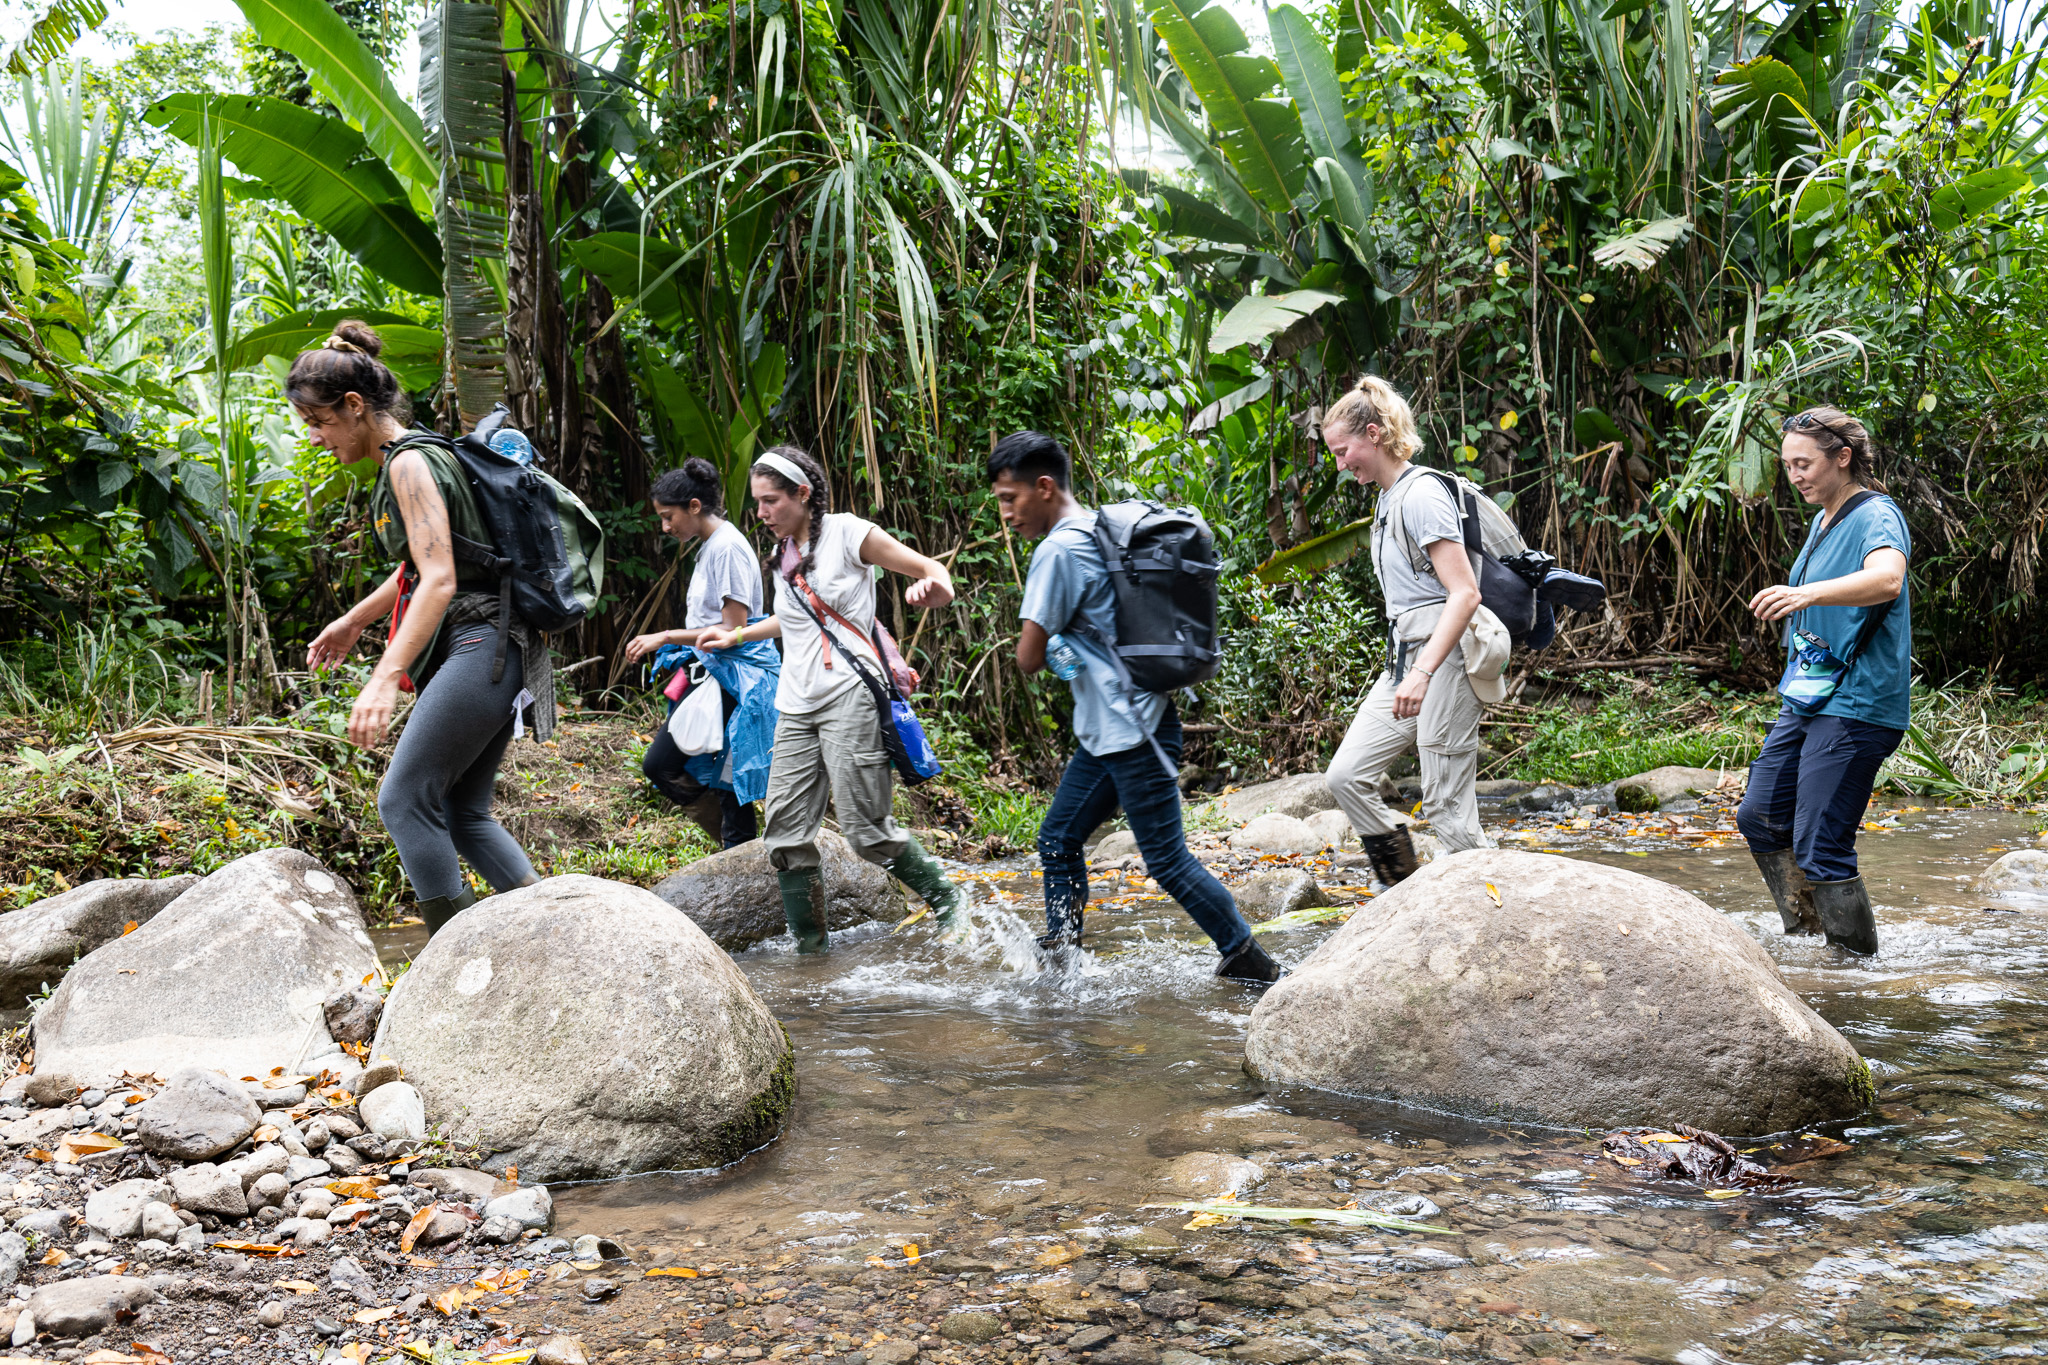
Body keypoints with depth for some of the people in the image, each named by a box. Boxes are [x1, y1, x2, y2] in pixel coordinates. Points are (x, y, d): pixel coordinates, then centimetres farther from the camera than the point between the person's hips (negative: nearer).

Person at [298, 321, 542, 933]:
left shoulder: (410, 463, -12)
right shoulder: (406, 459, 19)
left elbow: (439, 581, -22)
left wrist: (386, 677, -31)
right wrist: (353, 621, 41)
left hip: (480, 647, -10)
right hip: (490, 652, 10)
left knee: (405, 800, -9)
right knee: (463, 813, 10)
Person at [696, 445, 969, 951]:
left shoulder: (846, 533, -3)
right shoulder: (783, 553, 18)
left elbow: (933, 571, -3)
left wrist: (933, 588, -26)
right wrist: (736, 635, 29)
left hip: (849, 698, -7)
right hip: (797, 706, 7)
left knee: (867, 831, -9)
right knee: (786, 835, -1)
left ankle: (947, 900, 12)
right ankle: (811, 946, 9)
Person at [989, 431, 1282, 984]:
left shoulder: (1057, 551, -17)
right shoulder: (1104, 531, 12)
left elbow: (1029, 657, -17)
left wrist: (1051, 642, 4)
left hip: (1130, 732, -10)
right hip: (1105, 731, 10)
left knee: (1168, 861, -3)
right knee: (1057, 839, 14)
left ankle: (1250, 962, 7)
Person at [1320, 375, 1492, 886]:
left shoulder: (1422, 494, -13)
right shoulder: (1388, 499, 16)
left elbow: (1465, 594, -21)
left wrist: (1423, 673, -29)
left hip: (1444, 656, -10)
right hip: (1406, 658, 10)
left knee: (1447, 806, -6)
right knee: (1346, 776, 4)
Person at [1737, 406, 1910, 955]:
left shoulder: (1877, 517, -14)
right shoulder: (1823, 522, 15)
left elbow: (1886, 580, -37)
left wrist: (1806, 594, -52)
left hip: (1857, 706, -10)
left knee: (1820, 849, -10)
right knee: (1759, 816, 13)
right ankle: (1806, 935, 27)